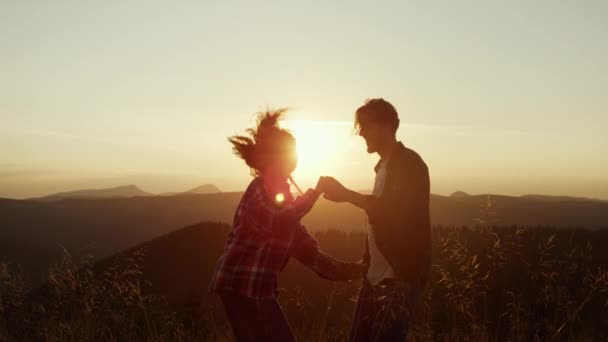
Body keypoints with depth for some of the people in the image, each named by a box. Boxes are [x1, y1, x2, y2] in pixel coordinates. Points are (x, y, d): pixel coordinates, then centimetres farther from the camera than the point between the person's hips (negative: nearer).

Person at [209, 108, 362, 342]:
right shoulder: (262, 188, -11)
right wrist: (315, 192, -22)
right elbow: (276, 222, -34)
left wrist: (342, 270, 18)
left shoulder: (277, 191, 18)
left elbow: (302, 244, 19)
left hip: (250, 286, 10)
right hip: (243, 285, -10)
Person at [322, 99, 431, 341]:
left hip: (401, 276, -8)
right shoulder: (384, 165, 17)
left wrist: (347, 195, -23)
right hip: (376, 275, 8)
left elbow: (397, 213, -23)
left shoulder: (409, 164, -10)